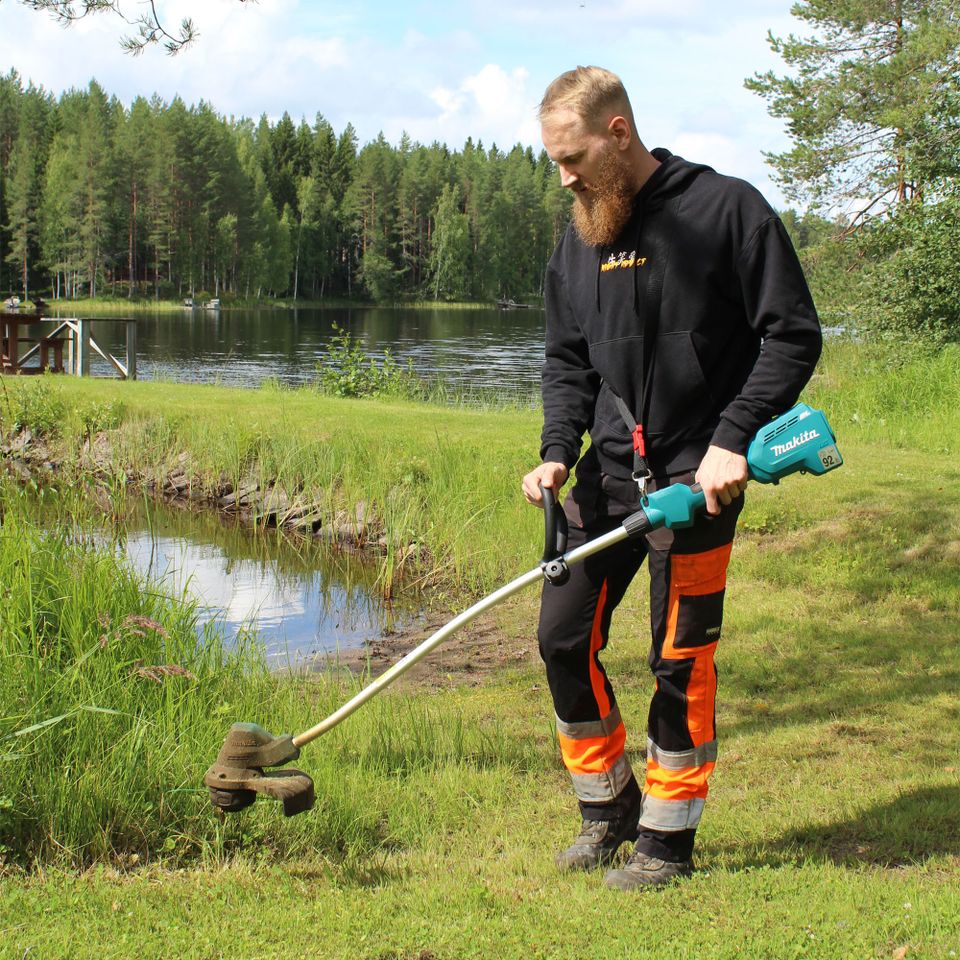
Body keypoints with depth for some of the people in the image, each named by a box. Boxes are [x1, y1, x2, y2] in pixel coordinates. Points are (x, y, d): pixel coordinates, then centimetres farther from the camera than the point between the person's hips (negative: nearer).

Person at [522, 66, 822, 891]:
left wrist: (733, 438, -18)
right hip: (610, 470, 6)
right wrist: (558, 450, -2)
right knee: (564, 636, 5)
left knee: (681, 661, 0)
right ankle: (608, 808, 25)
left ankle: (668, 839, 16)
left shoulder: (726, 209, -9)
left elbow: (794, 335, -9)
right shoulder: (580, 238, 9)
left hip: (698, 472, -6)